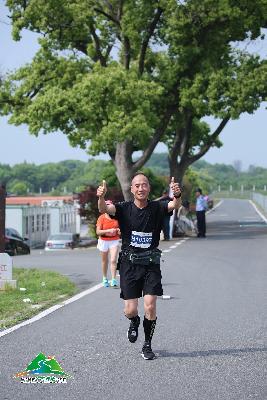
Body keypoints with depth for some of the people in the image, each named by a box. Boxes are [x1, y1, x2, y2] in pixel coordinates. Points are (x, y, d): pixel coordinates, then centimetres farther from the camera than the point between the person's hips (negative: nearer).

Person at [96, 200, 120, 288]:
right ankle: (105, 279, 27)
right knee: (104, 261, 11)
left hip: (114, 241, 0)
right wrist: (108, 231, -26)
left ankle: (113, 280, -13)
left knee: (113, 260, -12)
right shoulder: (101, 218, -8)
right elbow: (98, 232, -14)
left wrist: (119, 230, -9)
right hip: (104, 241, 0)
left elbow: (120, 227, 14)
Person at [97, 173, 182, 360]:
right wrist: (101, 197, -43)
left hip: (151, 264, 0)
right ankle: (134, 323, 37)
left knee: (150, 306, -9)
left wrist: (177, 195, -44)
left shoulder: (157, 208, -2)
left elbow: (176, 205, -20)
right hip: (129, 263, 0)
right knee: (130, 310, 0)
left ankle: (147, 345, 11)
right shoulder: (125, 208, -2)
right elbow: (105, 209, -20)